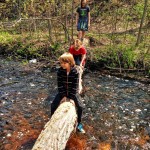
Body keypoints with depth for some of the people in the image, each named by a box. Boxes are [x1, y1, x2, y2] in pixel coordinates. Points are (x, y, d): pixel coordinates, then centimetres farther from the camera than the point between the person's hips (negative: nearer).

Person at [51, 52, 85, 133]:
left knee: (80, 106, -14)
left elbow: (75, 85, -17)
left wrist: (72, 98, -19)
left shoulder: (75, 72, -20)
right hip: (62, 91, 2)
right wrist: (63, 96, -14)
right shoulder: (60, 71, -15)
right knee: (53, 105, -10)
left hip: (72, 92, -1)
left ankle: (79, 124, 9)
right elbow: (59, 84, -12)